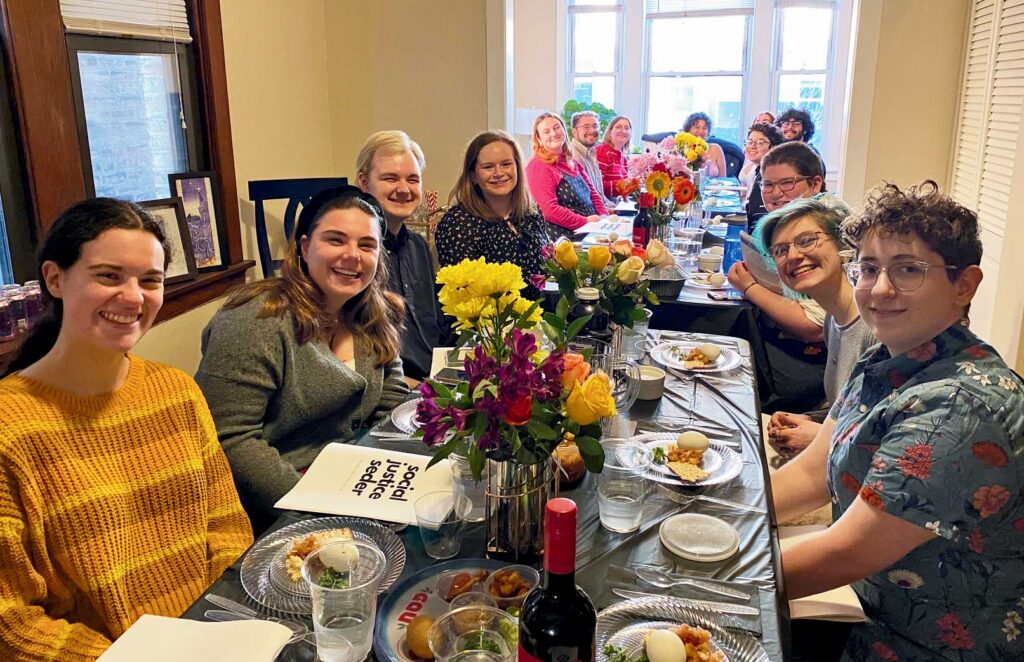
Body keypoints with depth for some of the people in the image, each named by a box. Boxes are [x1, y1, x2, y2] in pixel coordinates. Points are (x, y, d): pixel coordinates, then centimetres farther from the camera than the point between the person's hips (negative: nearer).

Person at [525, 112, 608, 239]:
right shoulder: (538, 167, -9)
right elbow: (549, 210, -19)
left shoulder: (572, 162, 19)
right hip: (564, 237, -9)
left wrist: (604, 217, 2)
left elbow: (592, 193, 20)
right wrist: (585, 221, -17)